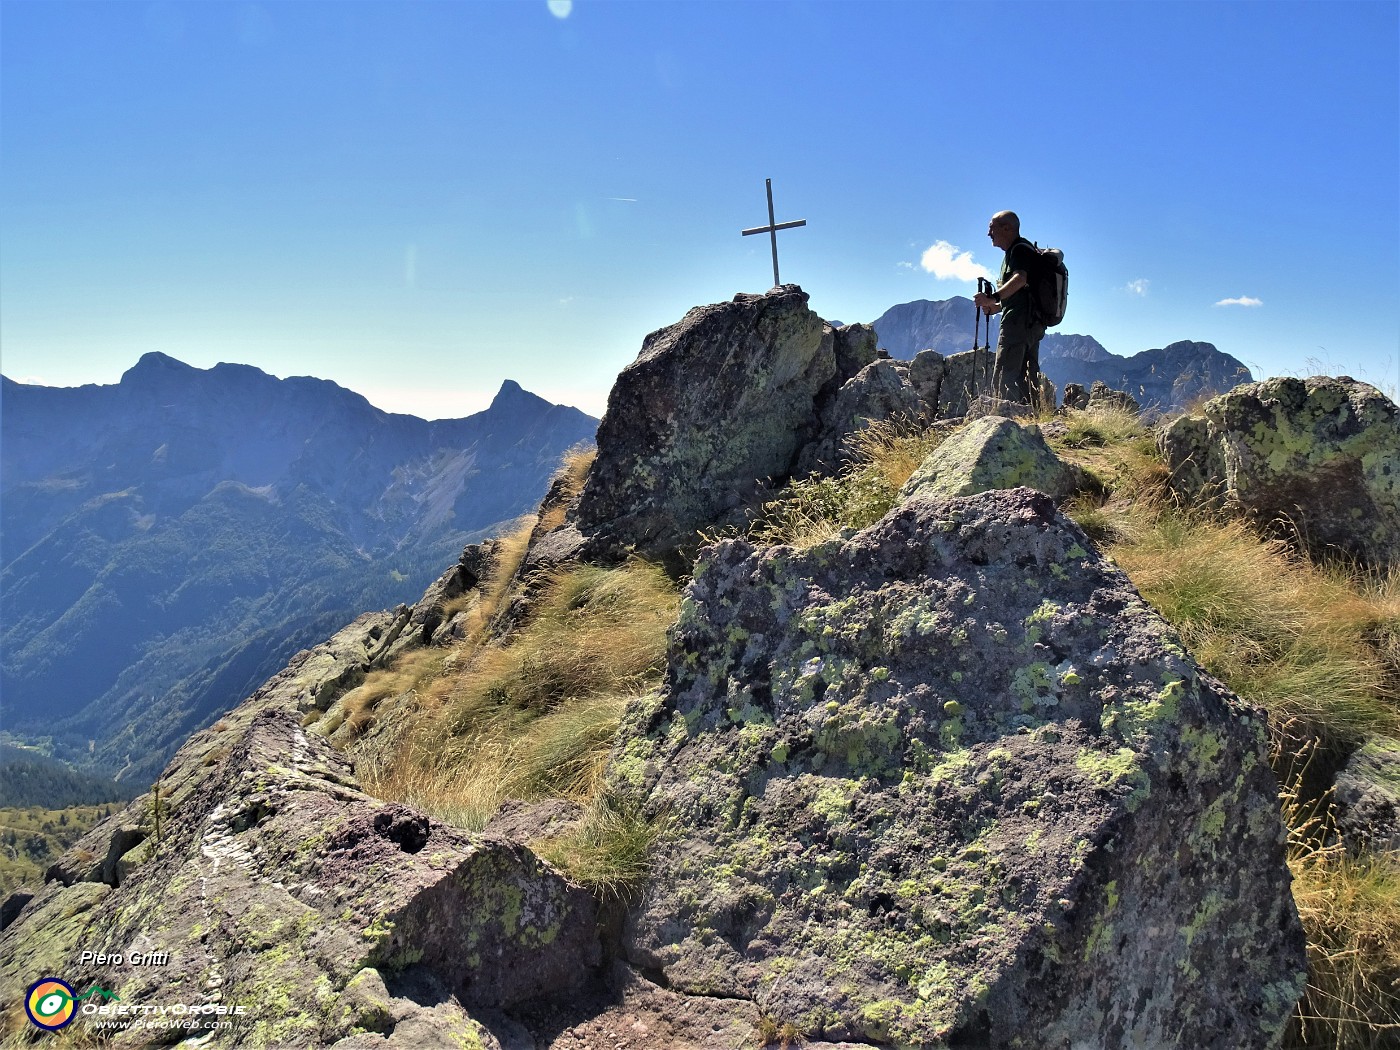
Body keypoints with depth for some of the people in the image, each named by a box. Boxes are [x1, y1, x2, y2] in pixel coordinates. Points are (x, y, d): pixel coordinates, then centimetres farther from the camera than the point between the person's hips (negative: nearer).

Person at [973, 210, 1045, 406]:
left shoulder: (1020, 248, -5)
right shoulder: (1013, 252, 26)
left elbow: (1020, 279, -25)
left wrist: (994, 297, -36)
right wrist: (995, 306, 15)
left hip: (1019, 322, -11)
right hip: (1033, 324, 11)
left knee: (1004, 378, -15)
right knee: (1027, 378, 9)